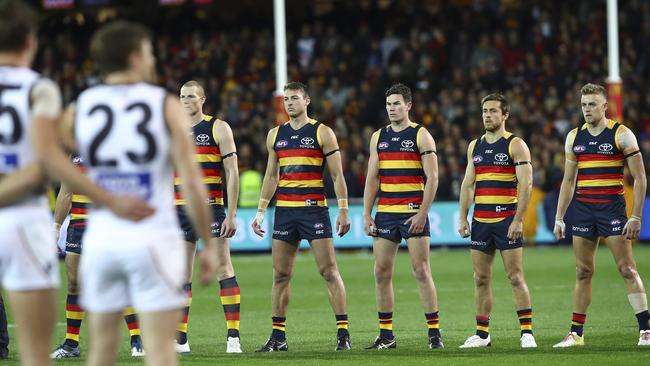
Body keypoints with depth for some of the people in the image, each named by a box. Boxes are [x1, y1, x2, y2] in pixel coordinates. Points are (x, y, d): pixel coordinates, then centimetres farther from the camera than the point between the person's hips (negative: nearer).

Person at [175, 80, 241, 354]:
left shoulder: (218, 128, 0)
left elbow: (232, 173, -4)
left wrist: (231, 215, -11)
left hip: (211, 209, -4)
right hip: (180, 211, 4)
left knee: (223, 268, -8)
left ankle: (233, 337, -9)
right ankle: (180, 339, 7)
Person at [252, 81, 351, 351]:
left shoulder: (323, 133, 0)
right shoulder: (275, 135, 12)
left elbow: (337, 175, -1)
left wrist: (343, 210, -8)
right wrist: (261, 211, 11)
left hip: (315, 208, -4)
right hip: (284, 211, 4)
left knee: (329, 271, -7)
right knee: (280, 274, 4)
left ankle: (343, 333, -6)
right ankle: (278, 337, 10)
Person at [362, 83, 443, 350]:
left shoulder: (421, 136, -2)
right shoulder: (379, 137, 13)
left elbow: (432, 178, -6)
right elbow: (372, 178, 13)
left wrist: (422, 213, -14)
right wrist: (367, 215, 5)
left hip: (413, 214, -5)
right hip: (384, 214, 5)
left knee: (421, 271, -6)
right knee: (382, 273, 2)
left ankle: (434, 332, -3)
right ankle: (386, 335, 8)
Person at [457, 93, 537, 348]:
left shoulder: (515, 145, -4)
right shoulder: (475, 146, 14)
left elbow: (526, 184, -10)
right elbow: (468, 184, 16)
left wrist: (518, 220, -17)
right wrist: (463, 218, 8)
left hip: (507, 220, -6)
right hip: (480, 221, 6)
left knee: (516, 277, -7)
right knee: (481, 279, 6)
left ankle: (527, 332, -6)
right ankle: (482, 334, 11)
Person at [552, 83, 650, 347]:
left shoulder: (621, 134, -5)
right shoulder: (574, 137, 10)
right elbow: (568, 180, 17)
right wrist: (559, 218, 12)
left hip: (612, 208, -5)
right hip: (582, 209, 5)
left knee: (627, 270, -9)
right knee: (583, 272, 7)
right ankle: (576, 334, 11)